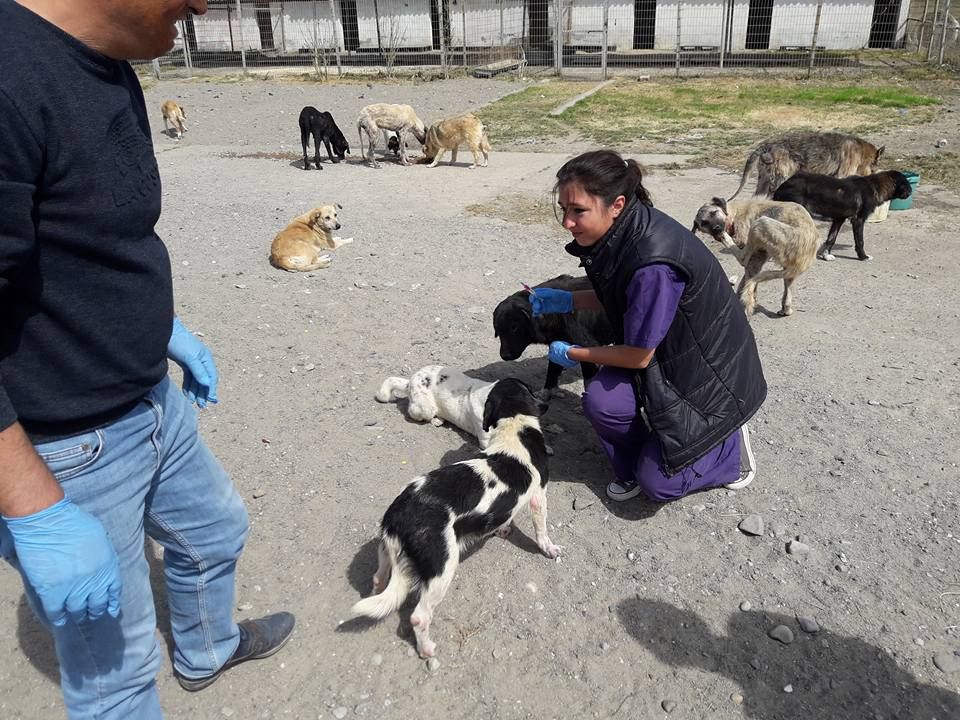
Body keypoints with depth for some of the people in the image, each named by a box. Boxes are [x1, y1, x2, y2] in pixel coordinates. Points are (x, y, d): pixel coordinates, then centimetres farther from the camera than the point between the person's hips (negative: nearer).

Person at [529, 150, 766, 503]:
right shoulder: (623, 230, -10)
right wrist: (567, 300, -2)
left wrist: (572, 354, -10)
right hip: (665, 352, 7)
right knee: (600, 400, -21)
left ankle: (730, 443, 21)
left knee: (658, 483, -3)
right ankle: (632, 468, 9)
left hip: (709, 374, -7)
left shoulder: (652, 263, -36)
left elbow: (639, 356, -24)